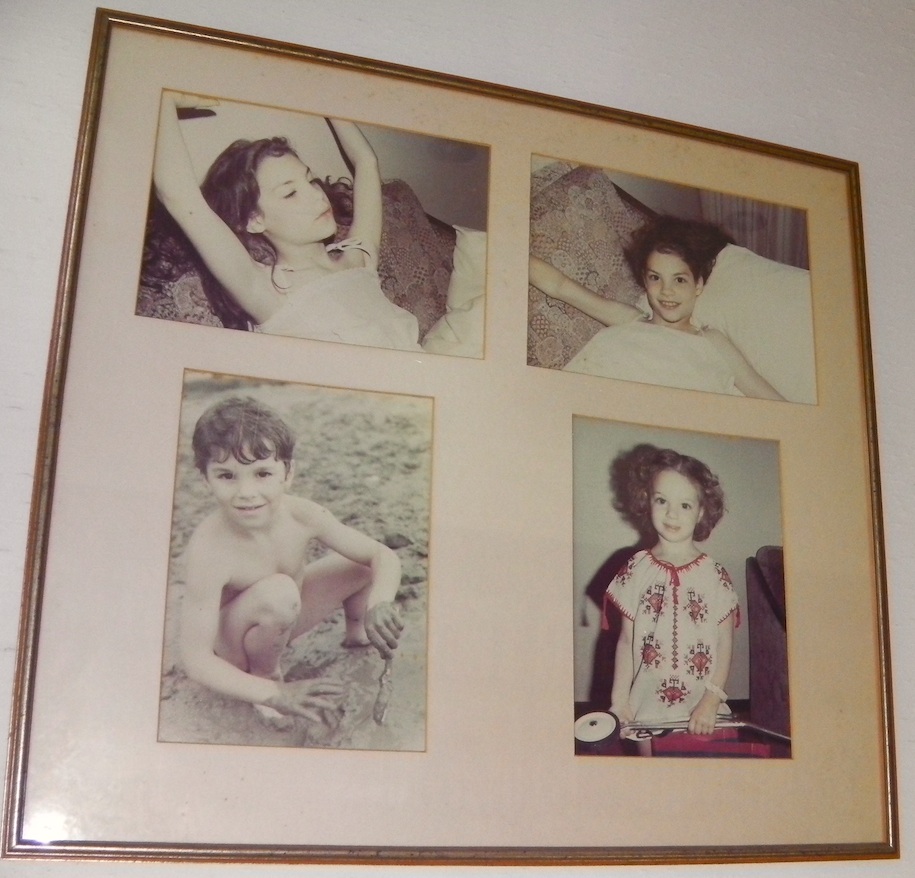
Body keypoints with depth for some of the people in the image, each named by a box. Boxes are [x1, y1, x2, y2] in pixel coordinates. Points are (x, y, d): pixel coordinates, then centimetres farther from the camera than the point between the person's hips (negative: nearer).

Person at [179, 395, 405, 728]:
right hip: (230, 649, -5)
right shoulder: (209, 550, -34)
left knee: (365, 563, -6)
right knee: (277, 592, -36)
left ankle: (356, 638, 20)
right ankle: (265, 673, -8)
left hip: (281, 624, 5)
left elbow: (385, 556, -13)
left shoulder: (301, 516, -21)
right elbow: (196, 661, -31)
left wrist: (379, 604, -35)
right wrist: (274, 694, -39)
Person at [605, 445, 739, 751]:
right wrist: (619, 701, -1)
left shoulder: (715, 575, -2)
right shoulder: (637, 570, 1)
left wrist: (711, 702, -9)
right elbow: (626, 640, 3)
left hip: (701, 707, 0)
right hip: (646, 706, 1)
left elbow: (725, 644, 0)